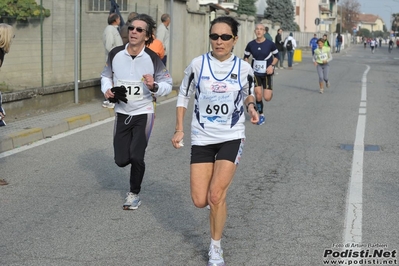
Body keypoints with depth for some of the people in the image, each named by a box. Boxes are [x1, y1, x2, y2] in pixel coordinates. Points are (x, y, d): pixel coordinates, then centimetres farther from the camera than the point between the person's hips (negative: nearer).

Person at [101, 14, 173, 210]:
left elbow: (168, 85, -5)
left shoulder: (152, 58, -13)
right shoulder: (115, 54, -7)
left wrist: (154, 87, -25)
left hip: (143, 114, -3)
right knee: (121, 160, 4)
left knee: (136, 157, -9)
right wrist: (106, 90, -8)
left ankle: (134, 194, 17)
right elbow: (106, 75, 10)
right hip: (121, 113, 3)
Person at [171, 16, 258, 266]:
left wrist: (251, 107, -9)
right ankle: (220, 199, 37)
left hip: (232, 137, -1)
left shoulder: (244, 68, -5)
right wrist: (179, 129, -1)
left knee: (216, 196, -11)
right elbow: (184, 96, 6)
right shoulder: (197, 64, -6)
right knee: (200, 201, -2)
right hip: (202, 138, 1)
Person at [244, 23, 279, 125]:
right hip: (255, 73, 2)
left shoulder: (270, 44, -11)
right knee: (258, 95, -7)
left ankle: (270, 91, 32)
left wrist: (272, 65, -12)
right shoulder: (251, 44, -5)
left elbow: (276, 56, 3)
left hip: (267, 73, -2)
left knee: (267, 97, -7)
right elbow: (246, 56, 10)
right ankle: (261, 115, 13)